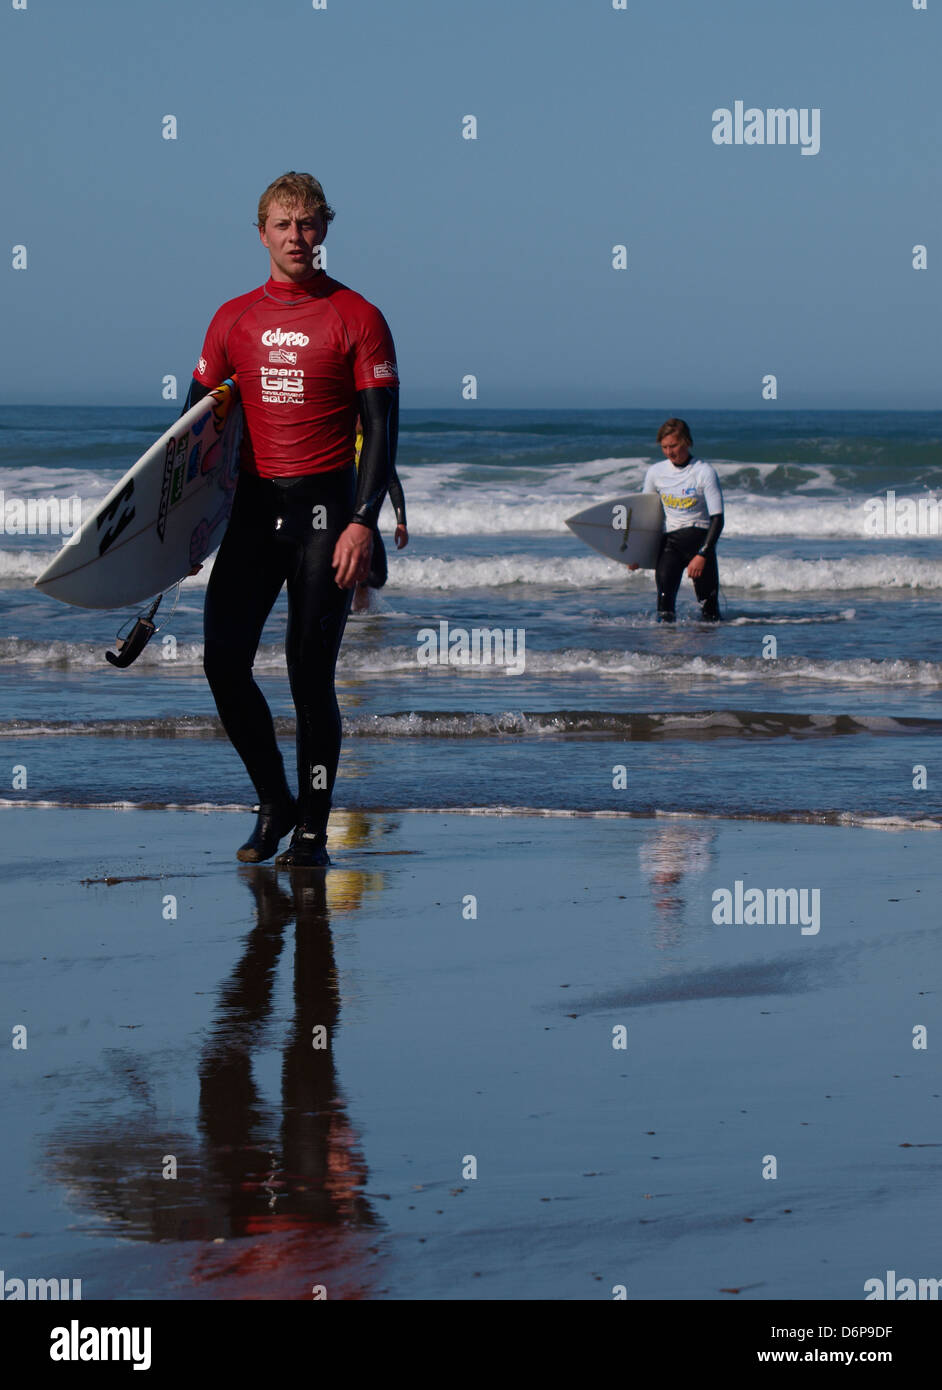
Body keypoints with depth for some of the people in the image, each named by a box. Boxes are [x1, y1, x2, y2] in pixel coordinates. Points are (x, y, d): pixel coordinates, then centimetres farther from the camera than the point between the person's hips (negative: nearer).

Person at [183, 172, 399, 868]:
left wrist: (362, 522, -16)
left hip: (324, 503, -4)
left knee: (312, 674, -6)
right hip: (255, 502, 4)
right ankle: (274, 804, 15)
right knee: (224, 660, -4)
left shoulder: (356, 317, -2)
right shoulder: (236, 318, 10)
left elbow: (381, 428, -6)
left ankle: (313, 830, 4)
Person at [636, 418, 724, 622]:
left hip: (700, 538, -2)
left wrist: (702, 555, -18)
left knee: (709, 603, -3)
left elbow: (717, 519, -9)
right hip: (669, 541, 2)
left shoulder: (704, 472, -6)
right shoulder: (656, 472, 6)